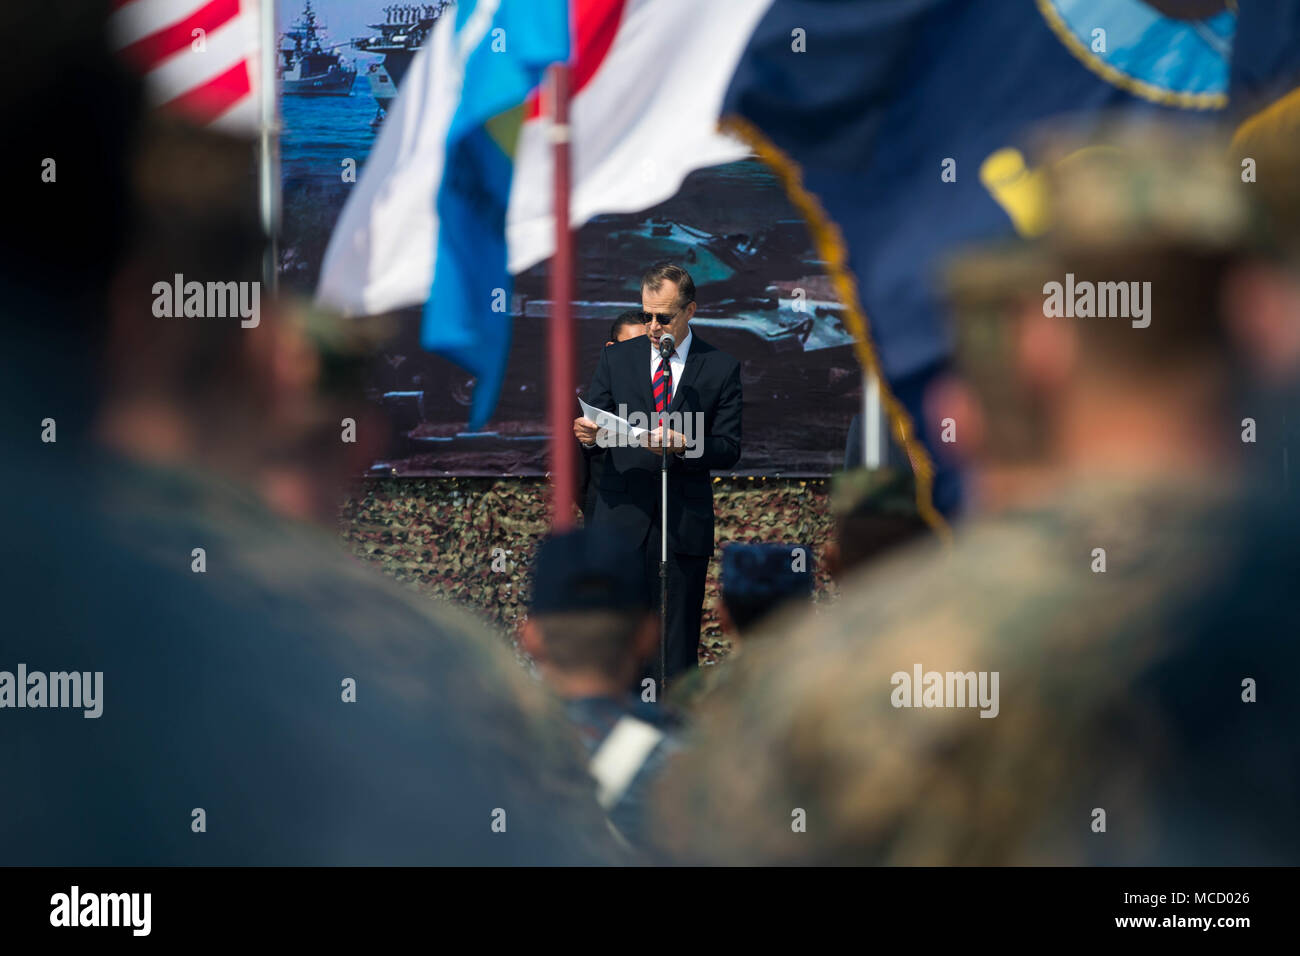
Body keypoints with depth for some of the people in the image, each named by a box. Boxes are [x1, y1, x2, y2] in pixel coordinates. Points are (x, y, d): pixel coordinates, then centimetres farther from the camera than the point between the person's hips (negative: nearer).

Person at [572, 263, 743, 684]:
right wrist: (588, 435, -15)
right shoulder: (616, 358, 10)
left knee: (678, 646, 2)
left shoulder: (721, 369, 4)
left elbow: (729, 450, 0)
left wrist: (681, 444, -19)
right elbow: (593, 426, 9)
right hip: (622, 519, 1)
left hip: (685, 525, -1)